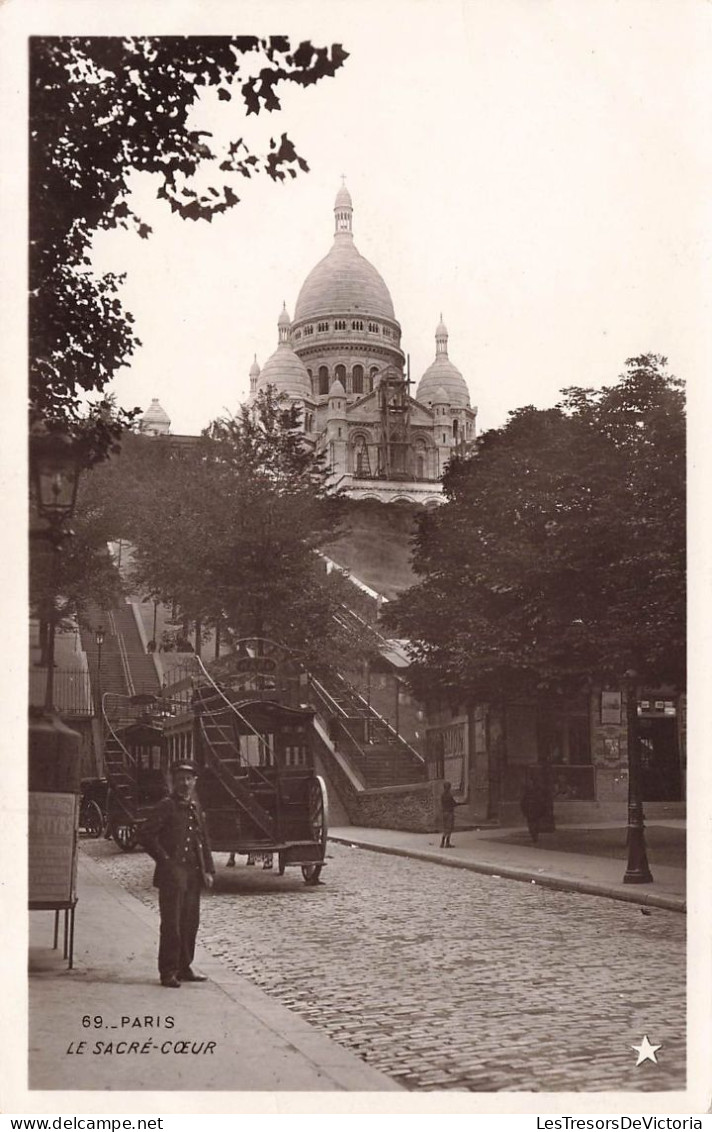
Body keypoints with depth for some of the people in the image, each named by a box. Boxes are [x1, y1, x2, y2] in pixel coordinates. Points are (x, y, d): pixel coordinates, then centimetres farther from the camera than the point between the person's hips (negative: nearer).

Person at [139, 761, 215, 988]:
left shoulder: (195, 808, 15)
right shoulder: (166, 806, -7)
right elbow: (146, 834, -13)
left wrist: (208, 870, 11)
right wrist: (165, 860, -12)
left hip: (193, 874, 7)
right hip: (173, 874, -7)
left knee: (190, 922, 10)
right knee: (172, 924, -5)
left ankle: (184, 968, 20)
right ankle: (168, 973, 0)